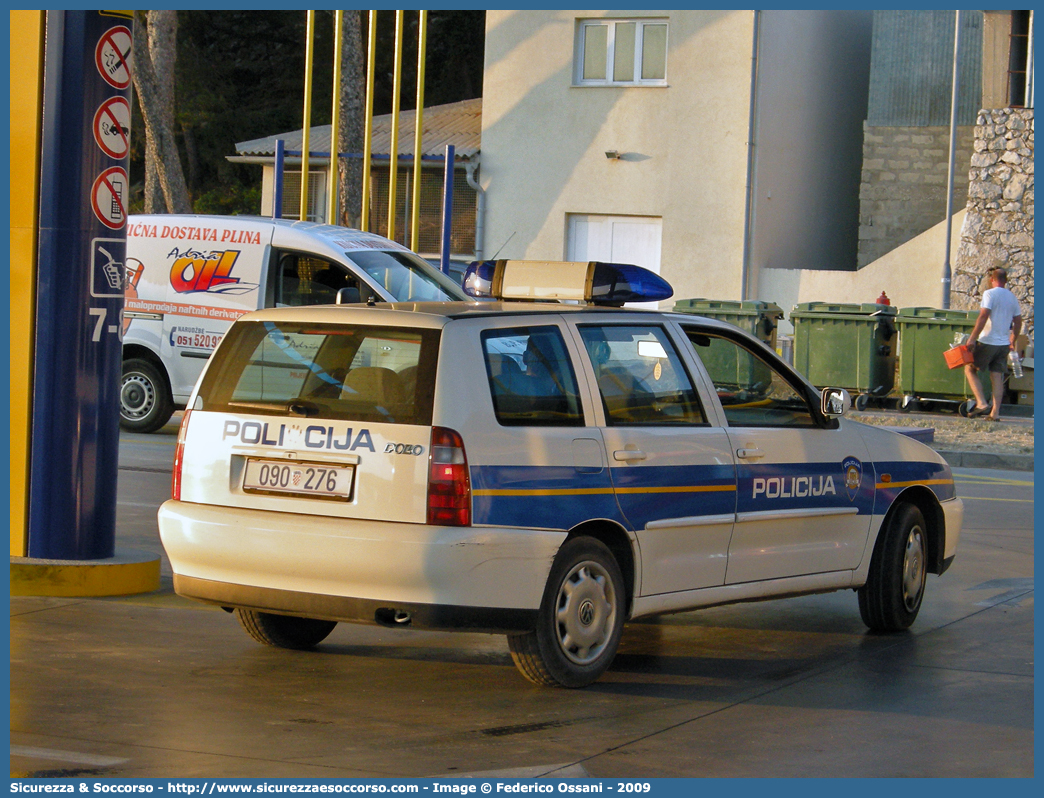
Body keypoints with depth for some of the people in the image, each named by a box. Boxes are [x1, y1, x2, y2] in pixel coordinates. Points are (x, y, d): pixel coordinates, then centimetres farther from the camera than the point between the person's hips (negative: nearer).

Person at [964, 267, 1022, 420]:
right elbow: (1018, 321, 17)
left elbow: (983, 316, -19)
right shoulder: (1012, 297, 11)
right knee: (997, 376, 6)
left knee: (970, 369, 7)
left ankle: (981, 403, -7)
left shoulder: (990, 294, -9)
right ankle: (995, 412, 1)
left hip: (987, 342, -6)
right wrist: (1013, 341, 28)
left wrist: (972, 338, -20)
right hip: (1004, 344, 6)